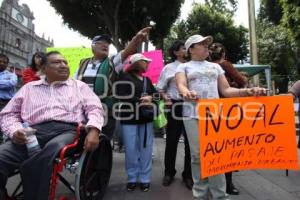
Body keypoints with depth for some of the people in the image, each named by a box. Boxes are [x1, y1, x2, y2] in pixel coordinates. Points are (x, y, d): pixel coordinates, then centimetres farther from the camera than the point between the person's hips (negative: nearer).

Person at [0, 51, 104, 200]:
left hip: (67, 130, -1)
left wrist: (94, 130, -13)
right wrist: (15, 131, -3)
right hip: (34, 132, 2)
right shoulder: (29, 88, 26)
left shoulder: (79, 86, 21)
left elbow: (95, 108, 9)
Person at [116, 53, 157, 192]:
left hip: (146, 118, 5)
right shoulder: (124, 77, 0)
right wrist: (140, 101, -14)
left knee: (146, 149, 6)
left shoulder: (147, 80, 19)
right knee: (131, 149, 1)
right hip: (129, 118, -4)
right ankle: (132, 178, 18)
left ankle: (145, 178, 18)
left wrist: (150, 98, -9)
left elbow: (154, 94, 14)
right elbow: (121, 96, -13)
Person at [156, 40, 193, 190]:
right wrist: (166, 99, -6)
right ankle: (169, 172, 26)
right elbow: (160, 87, 8)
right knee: (172, 140, 8)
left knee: (190, 140, 6)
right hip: (175, 105, -1)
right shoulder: (169, 68, 6)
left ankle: (188, 174, 23)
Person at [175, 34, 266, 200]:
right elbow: (181, 85, -8)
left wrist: (247, 91, -3)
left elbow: (226, 90, 14)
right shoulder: (184, 67, 12)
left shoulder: (215, 66, 21)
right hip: (193, 114, -2)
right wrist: (187, 93, -32)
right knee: (197, 155, 0)